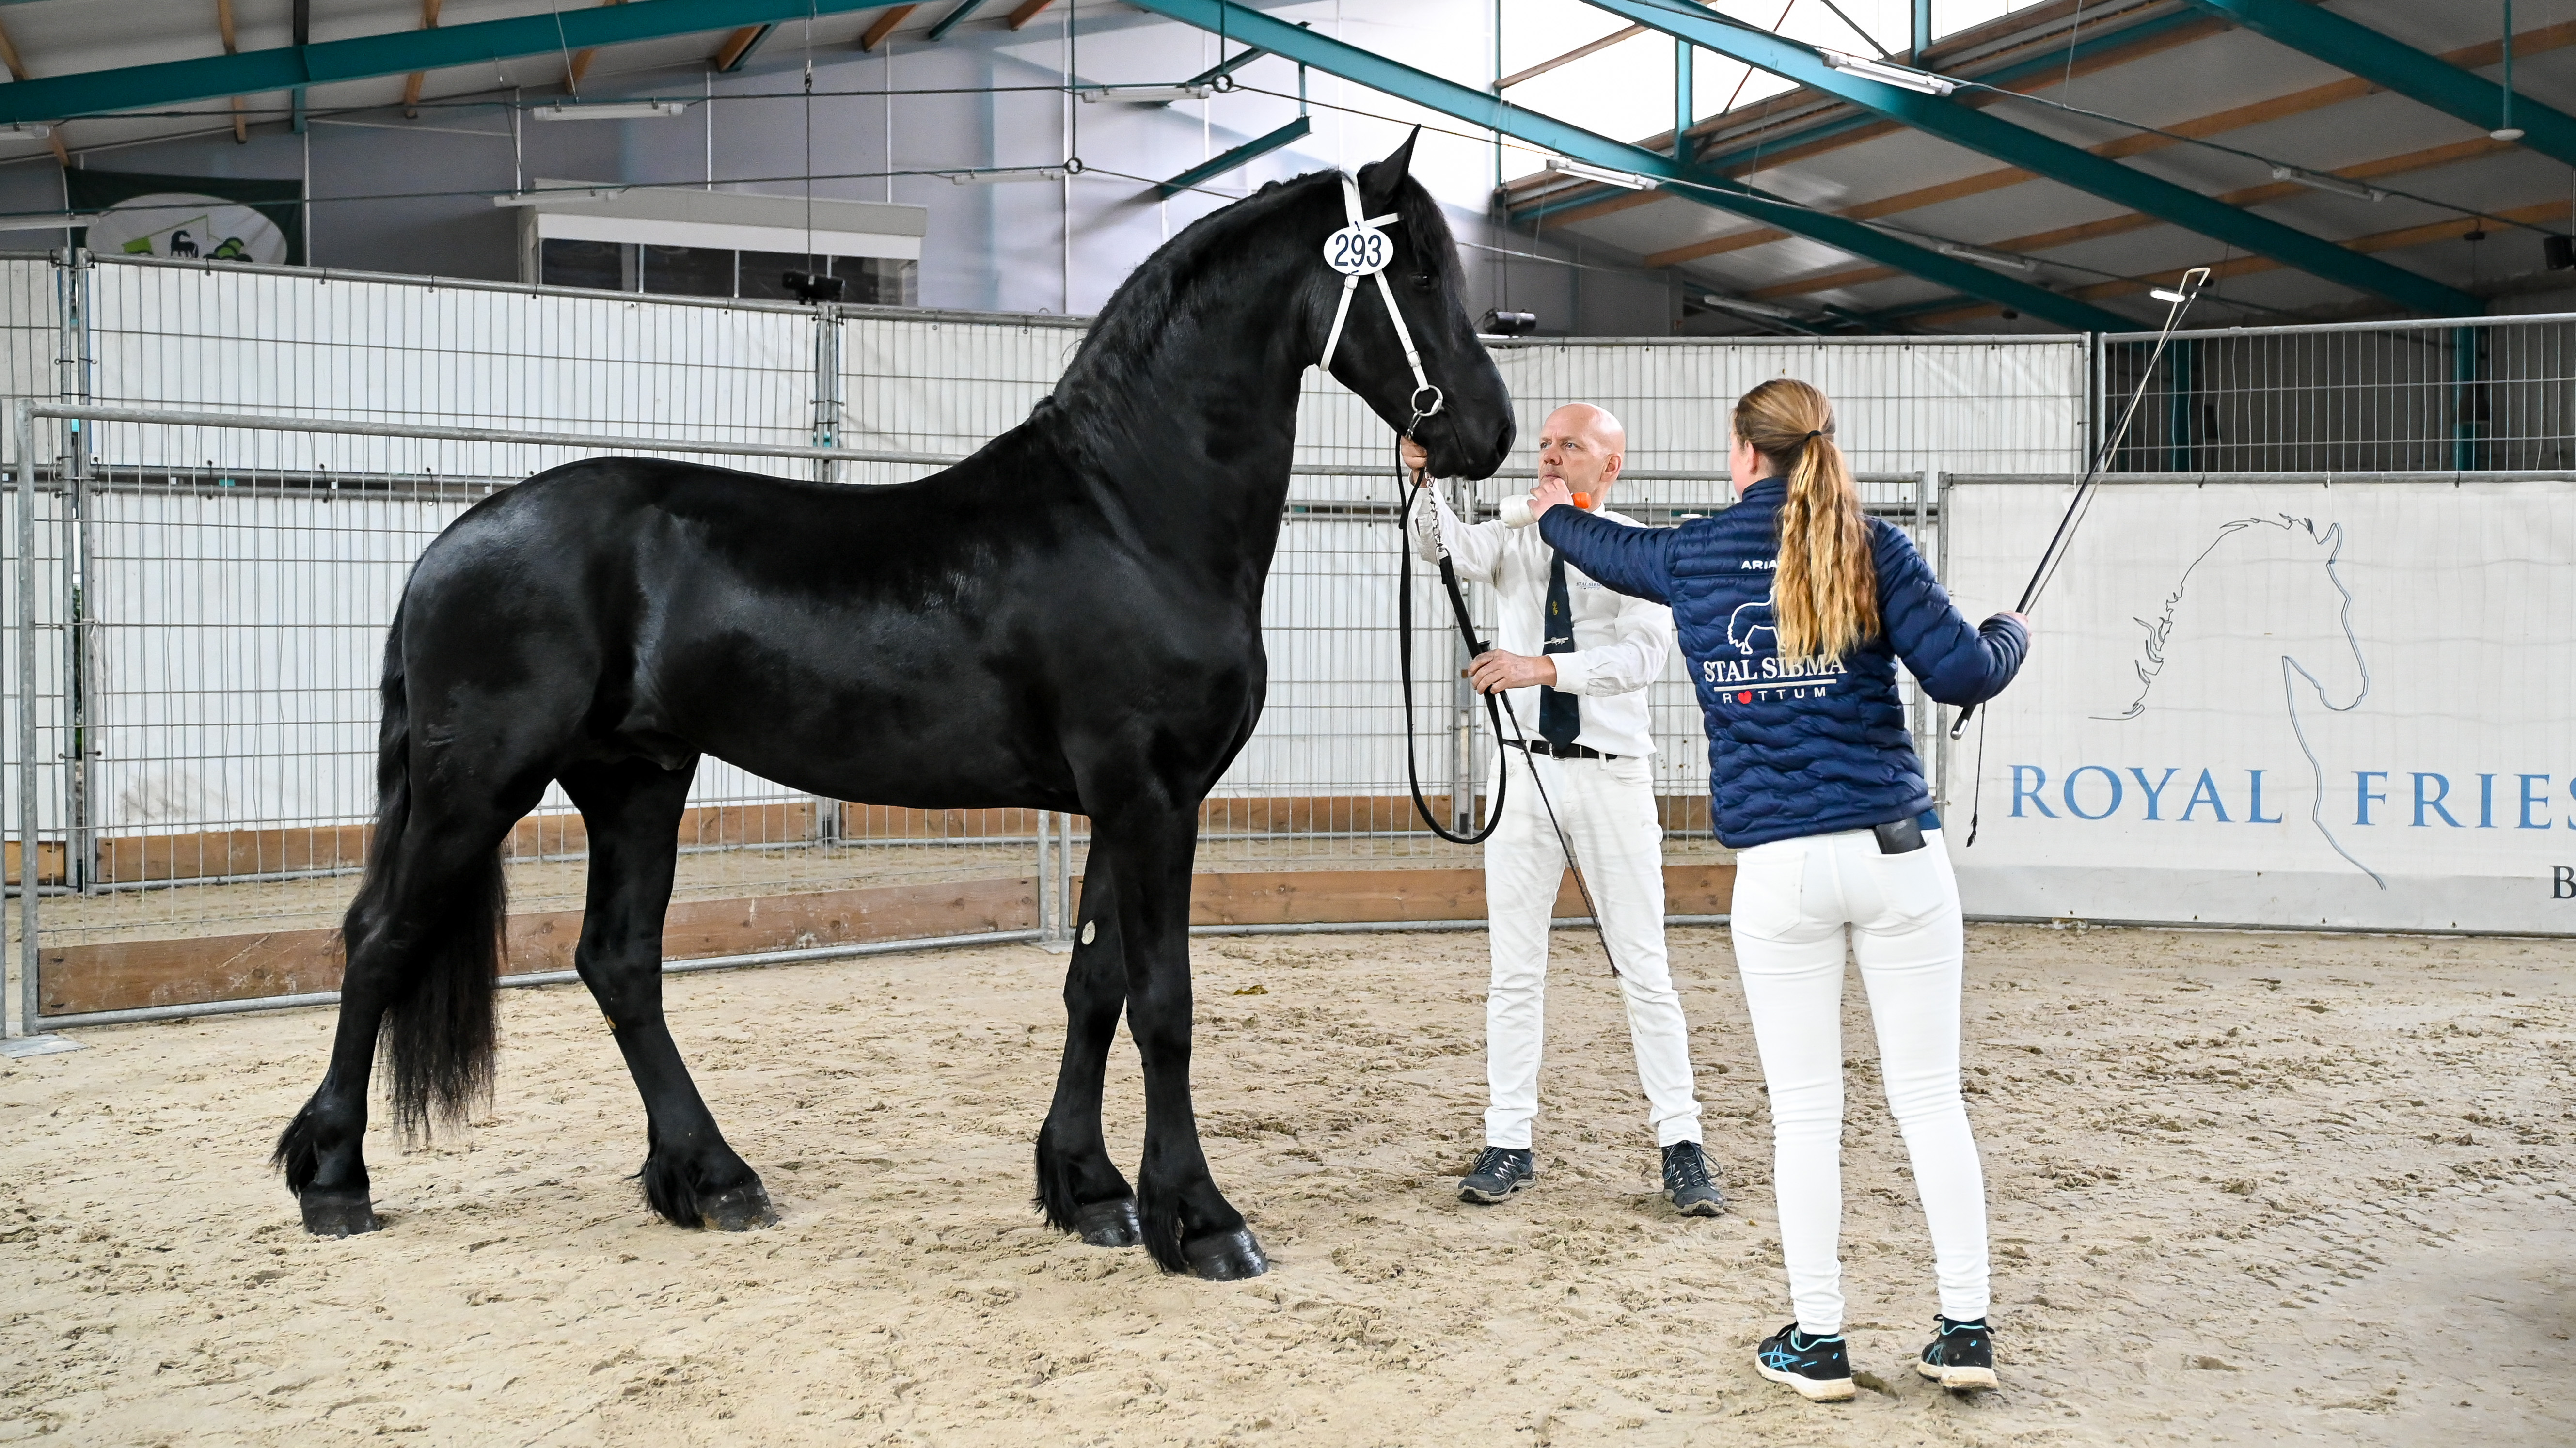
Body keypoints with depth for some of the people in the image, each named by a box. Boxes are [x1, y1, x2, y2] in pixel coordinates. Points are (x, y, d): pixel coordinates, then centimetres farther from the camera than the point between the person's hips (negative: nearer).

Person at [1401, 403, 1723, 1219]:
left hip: (1612, 775, -2)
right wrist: (1424, 484, -33)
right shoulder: (1514, 540, 7)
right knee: (1515, 968, 6)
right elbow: (1451, 549, -15)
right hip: (1525, 772, 2)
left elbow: (1647, 652, -17)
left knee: (1644, 968, 1)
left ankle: (1681, 1148, 8)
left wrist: (1542, 666, -28)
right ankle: (1509, 1144, 13)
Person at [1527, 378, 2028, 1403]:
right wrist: (2011, 634, 15)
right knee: (1930, 1097, 8)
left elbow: (1610, 553, 28)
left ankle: (1818, 1341, 14)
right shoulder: (1871, 548, 0)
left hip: (1777, 867, 1)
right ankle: (1965, 1329, 12)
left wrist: (1553, 516, 51)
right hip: (1897, 852, 0)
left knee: (1803, 1110, 8)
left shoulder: (1692, 556, 7)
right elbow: (1961, 674, -8)